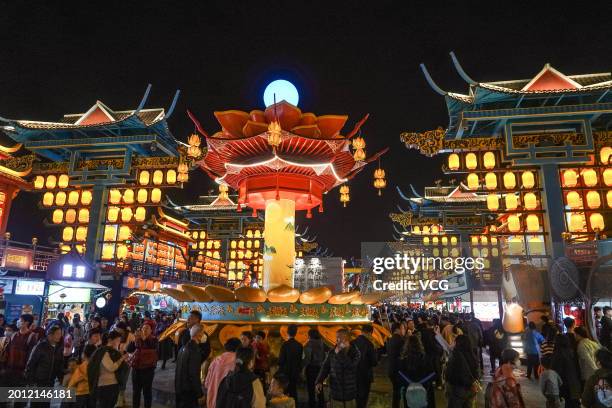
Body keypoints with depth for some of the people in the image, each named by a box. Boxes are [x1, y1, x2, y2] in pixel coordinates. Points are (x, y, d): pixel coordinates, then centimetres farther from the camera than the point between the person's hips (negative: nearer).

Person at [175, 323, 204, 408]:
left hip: (179, 387, 9)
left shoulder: (184, 347, 5)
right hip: (188, 390, -9)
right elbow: (194, 374, -24)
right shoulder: (195, 350, -22)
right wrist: (200, 394, -16)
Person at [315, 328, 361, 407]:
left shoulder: (355, 352, -7)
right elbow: (325, 367, 0)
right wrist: (319, 381, -13)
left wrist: (339, 353, -17)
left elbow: (350, 366, -22)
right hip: (335, 393, 1)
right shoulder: (332, 352, -1)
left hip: (350, 394, -1)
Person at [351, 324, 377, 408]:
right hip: (365, 375, -5)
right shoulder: (368, 344, -20)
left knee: (358, 396, 22)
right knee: (363, 398, 10)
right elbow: (374, 362, -17)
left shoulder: (353, 342, -7)